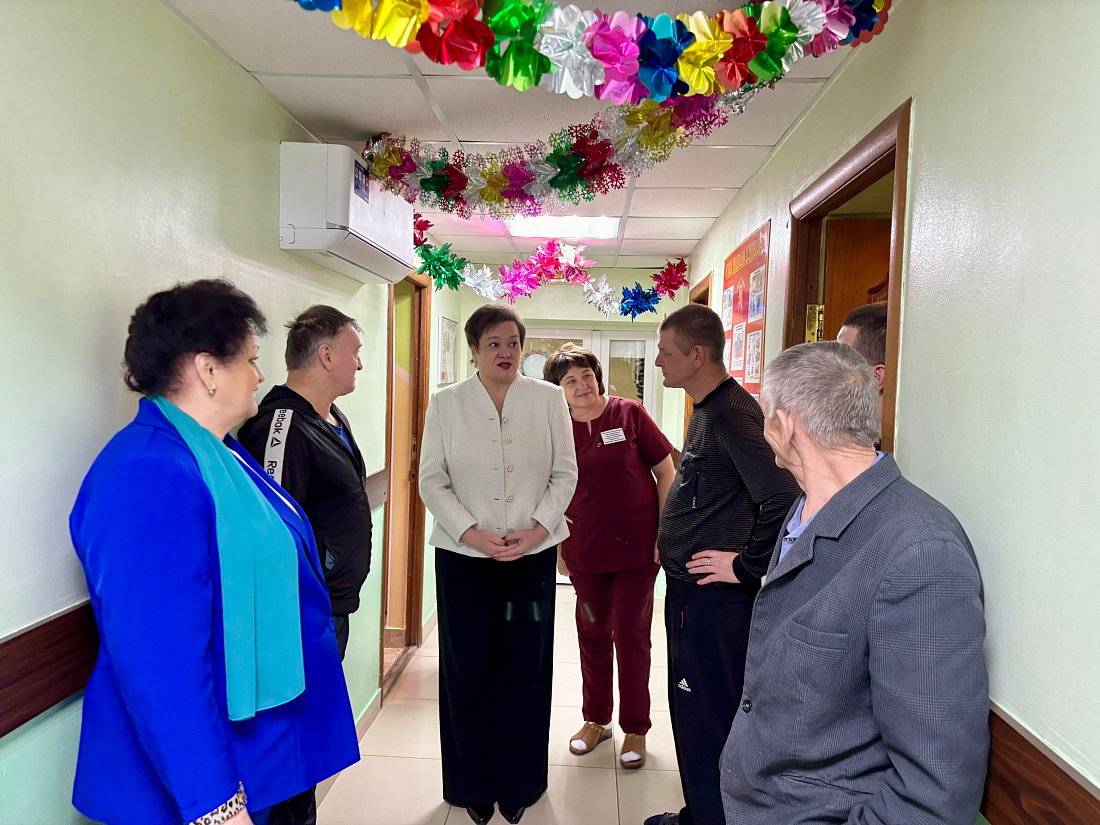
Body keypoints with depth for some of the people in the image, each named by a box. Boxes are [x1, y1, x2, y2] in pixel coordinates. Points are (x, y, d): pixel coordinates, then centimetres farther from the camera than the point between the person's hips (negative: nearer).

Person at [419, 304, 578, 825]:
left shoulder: (549, 398, 2)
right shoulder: (446, 403, 1)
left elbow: (565, 473, 3)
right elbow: (432, 480, 0)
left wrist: (537, 529, -10)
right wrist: (472, 532, -12)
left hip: (534, 554, 1)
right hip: (463, 554, 0)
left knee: (525, 669, 9)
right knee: (467, 670, 8)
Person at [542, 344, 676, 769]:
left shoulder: (629, 413, -7)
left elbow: (665, 472, -4)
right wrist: (555, 545, 7)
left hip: (636, 546, -2)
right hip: (584, 551, 3)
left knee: (631, 635, 4)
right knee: (592, 634, 14)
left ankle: (635, 729, 23)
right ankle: (595, 719, 34)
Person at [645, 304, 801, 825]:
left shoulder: (731, 413, -20)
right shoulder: (707, 409, 11)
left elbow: (783, 497, -31)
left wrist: (746, 567, -21)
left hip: (714, 600, -10)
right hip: (691, 592, 10)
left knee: (706, 723, 4)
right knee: (691, 714, 22)